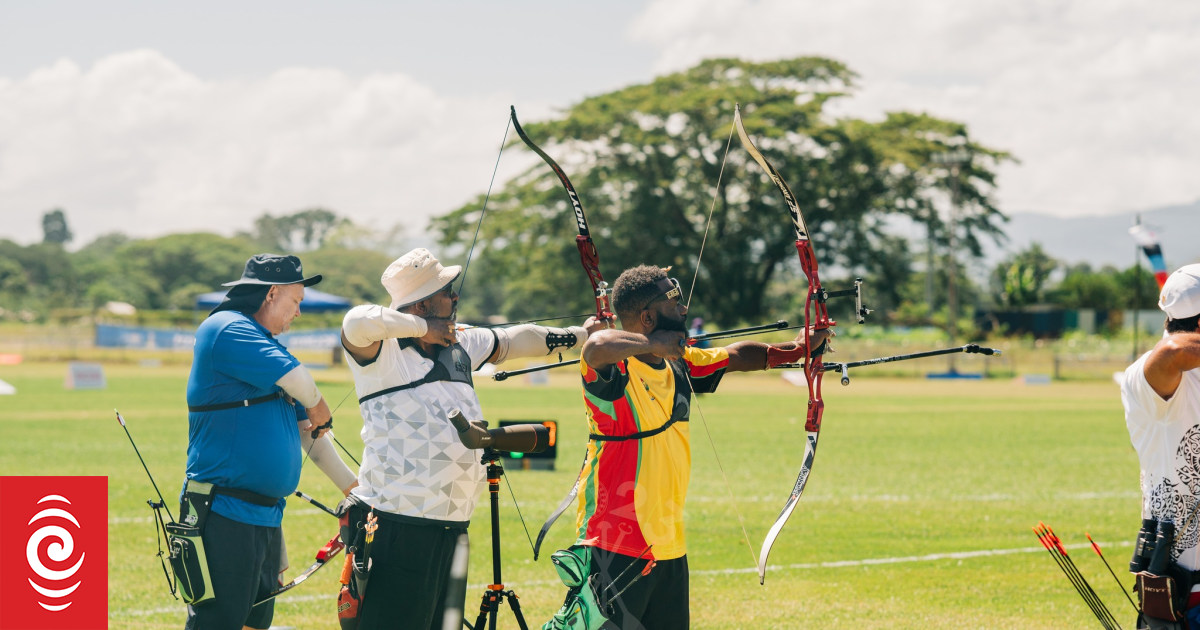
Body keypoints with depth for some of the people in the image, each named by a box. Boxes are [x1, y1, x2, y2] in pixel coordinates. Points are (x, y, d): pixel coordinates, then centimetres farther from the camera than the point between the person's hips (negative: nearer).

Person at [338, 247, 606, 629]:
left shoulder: (460, 346, 16)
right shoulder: (381, 351, -8)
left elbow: (515, 341, 32)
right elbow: (359, 322, -30)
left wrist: (579, 334, 43)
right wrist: (424, 327, -16)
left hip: (452, 526, 8)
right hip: (400, 526, -8)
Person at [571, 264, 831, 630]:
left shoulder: (680, 364, 11)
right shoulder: (617, 369, -15)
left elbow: (736, 357, 29)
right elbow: (597, 346, -39)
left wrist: (795, 349, 35)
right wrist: (653, 343, -23)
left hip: (669, 546, 8)